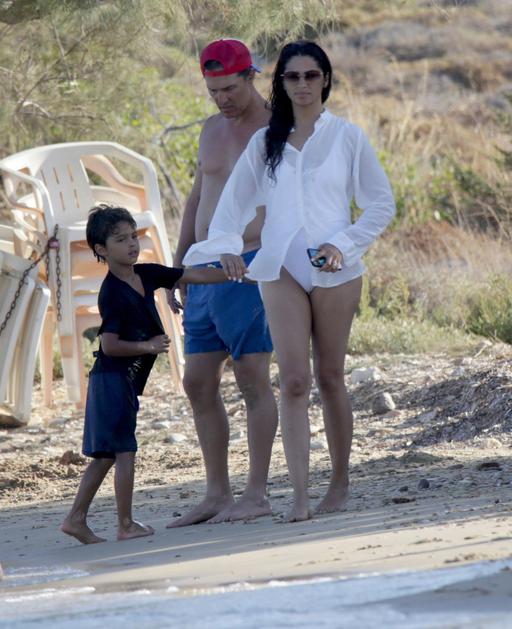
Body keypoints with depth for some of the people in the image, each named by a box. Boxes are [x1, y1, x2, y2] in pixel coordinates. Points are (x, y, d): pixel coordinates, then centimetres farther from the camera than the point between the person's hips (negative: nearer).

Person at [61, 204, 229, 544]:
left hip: (123, 380, 9)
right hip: (113, 379, -9)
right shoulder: (113, 294, -18)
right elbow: (110, 345, -21)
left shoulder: (145, 275, 7)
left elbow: (191, 275, 10)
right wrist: (149, 346, -15)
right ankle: (127, 525, -1)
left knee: (105, 455, 11)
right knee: (124, 452, -5)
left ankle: (76, 518, 13)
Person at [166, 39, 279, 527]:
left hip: (250, 268, -7)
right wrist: (177, 264, 17)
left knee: (252, 378, -8)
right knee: (198, 383, 5)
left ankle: (257, 495, -4)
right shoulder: (213, 129, 14)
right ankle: (217, 495, 10)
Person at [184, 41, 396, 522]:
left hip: (333, 270, -1)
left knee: (329, 377, 4)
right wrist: (226, 247, -4)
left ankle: (340, 482, 18)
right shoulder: (265, 143, 11)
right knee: (293, 380, -9)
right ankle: (299, 495, -14)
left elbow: (381, 203, 6)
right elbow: (234, 201, 14)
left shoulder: (346, 137, 5)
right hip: (280, 270, 1)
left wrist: (344, 244, -7)